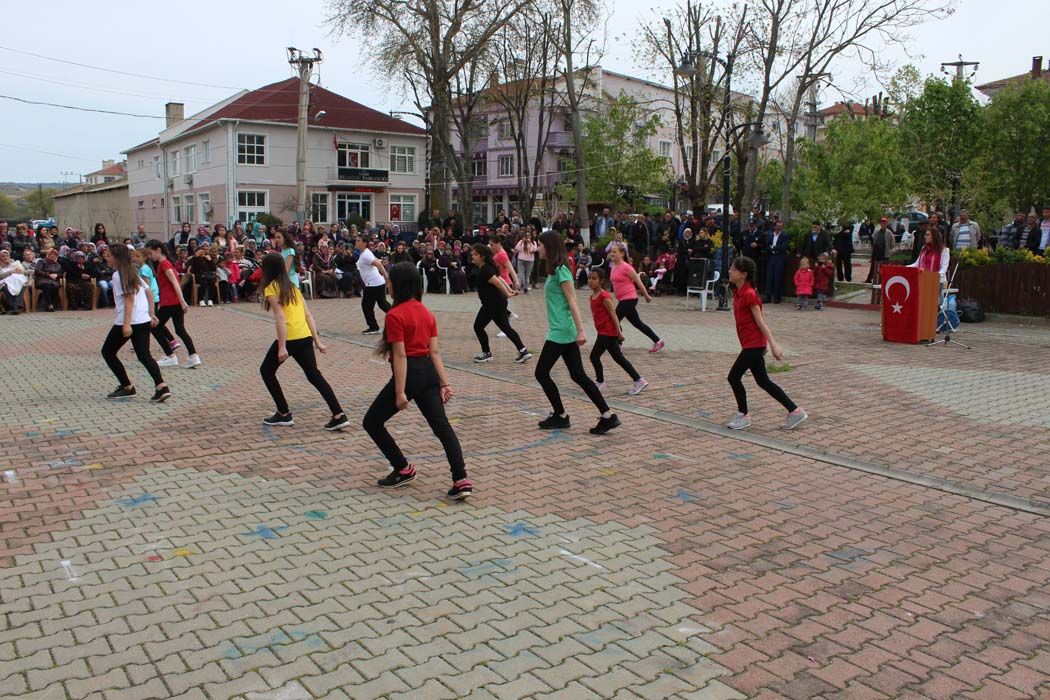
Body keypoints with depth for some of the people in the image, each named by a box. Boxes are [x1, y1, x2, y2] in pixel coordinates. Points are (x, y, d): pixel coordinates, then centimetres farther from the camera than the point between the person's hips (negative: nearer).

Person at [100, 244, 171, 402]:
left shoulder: (118, 275, -8)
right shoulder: (133, 272, 16)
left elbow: (129, 298, -17)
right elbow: (149, 293, 19)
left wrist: (126, 324, -20)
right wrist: (151, 314, 20)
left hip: (128, 322, -7)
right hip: (144, 321, 7)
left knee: (107, 352, 12)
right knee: (144, 355, 2)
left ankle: (127, 386, 12)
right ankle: (161, 387, -18)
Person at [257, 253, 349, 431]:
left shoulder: (271, 289, -4)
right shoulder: (292, 286, 17)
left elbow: (280, 318, -15)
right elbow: (308, 315, 13)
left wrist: (282, 347, -18)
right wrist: (317, 341, 14)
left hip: (289, 338, -6)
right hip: (305, 337, 7)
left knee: (266, 371, 16)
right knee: (314, 374, 13)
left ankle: (284, 414, 17)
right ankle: (339, 416, 2)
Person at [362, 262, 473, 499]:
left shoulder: (395, 315, -13)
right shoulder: (427, 313, 10)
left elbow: (400, 356, -16)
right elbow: (434, 351, 7)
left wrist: (400, 392, -16)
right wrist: (444, 383, 5)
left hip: (409, 373, -7)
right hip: (428, 372, 7)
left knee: (372, 422, 12)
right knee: (442, 426, 2)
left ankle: (403, 470, 17)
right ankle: (461, 480, -10)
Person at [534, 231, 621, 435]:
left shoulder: (560, 271, -14)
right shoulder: (555, 270, 13)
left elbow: (572, 302, -18)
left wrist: (580, 331, -21)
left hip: (561, 332, -9)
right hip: (565, 332, 9)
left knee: (542, 372, 2)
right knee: (578, 375, 8)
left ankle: (560, 416, 13)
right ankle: (607, 416, 7)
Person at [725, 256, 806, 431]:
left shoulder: (749, 294, -16)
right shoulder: (738, 293, 11)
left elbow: (760, 321, -18)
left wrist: (773, 344, -18)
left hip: (753, 345, -10)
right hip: (751, 344, 10)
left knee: (734, 377, -3)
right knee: (763, 382, 12)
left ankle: (743, 416, 11)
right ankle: (795, 411, 17)